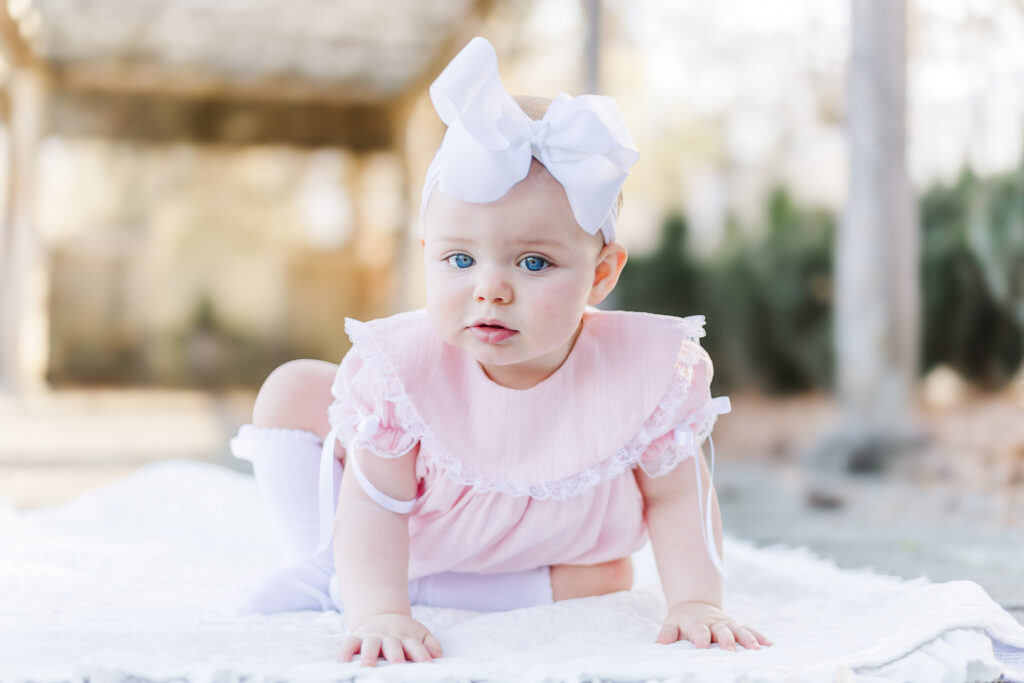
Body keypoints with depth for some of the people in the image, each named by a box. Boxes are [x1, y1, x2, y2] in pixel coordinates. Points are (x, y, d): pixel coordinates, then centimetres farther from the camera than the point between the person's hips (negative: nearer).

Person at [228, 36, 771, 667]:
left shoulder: (645, 370, -31)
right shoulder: (406, 366, -33)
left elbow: (675, 495, -20)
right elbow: (374, 504, -32)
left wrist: (697, 603, -32)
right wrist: (376, 613, -46)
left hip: (536, 554, 2)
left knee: (609, 574, -25)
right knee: (296, 390, -13)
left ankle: (426, 590, -16)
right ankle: (330, 572, -7)